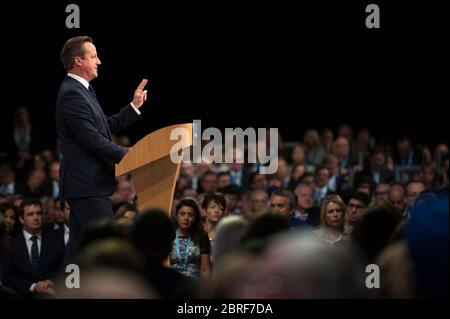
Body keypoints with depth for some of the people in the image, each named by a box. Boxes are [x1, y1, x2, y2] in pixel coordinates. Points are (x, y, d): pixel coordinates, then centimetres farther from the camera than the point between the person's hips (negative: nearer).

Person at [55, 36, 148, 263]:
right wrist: (128, 155, -12)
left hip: (84, 183, 11)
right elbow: (93, 140, -20)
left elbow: (106, 126, 21)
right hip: (87, 184, -11)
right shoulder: (72, 94, -16)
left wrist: (135, 106, 16)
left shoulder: (80, 91, 16)